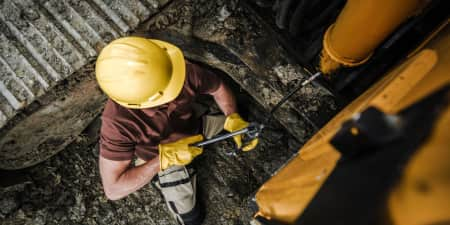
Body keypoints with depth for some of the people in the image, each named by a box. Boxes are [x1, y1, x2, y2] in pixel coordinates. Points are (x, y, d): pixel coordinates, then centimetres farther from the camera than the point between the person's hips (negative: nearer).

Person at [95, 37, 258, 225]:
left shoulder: (185, 72, -34)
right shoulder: (118, 122, -40)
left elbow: (219, 88, -12)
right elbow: (113, 189, -31)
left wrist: (234, 120, -29)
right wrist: (165, 159, -39)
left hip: (193, 125, 3)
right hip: (159, 157, -2)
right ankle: (165, 179, 30)